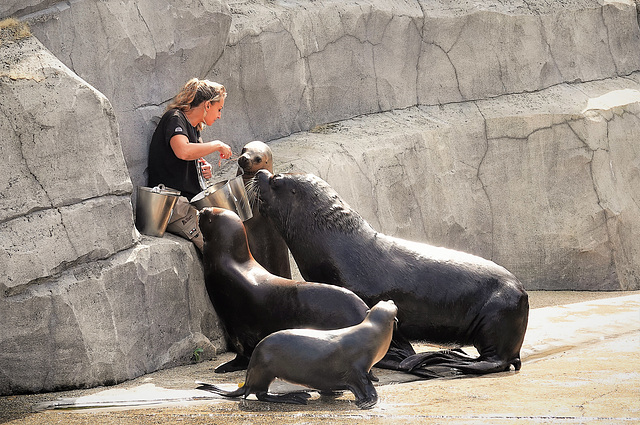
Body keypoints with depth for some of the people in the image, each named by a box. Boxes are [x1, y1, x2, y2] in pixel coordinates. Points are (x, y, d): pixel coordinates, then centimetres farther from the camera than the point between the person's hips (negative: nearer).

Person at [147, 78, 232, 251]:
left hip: (192, 202, 10)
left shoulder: (194, 128, 20)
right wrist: (217, 145, -15)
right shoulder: (174, 118, -8)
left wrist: (203, 169, 9)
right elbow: (183, 151, -29)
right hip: (172, 205, -10)